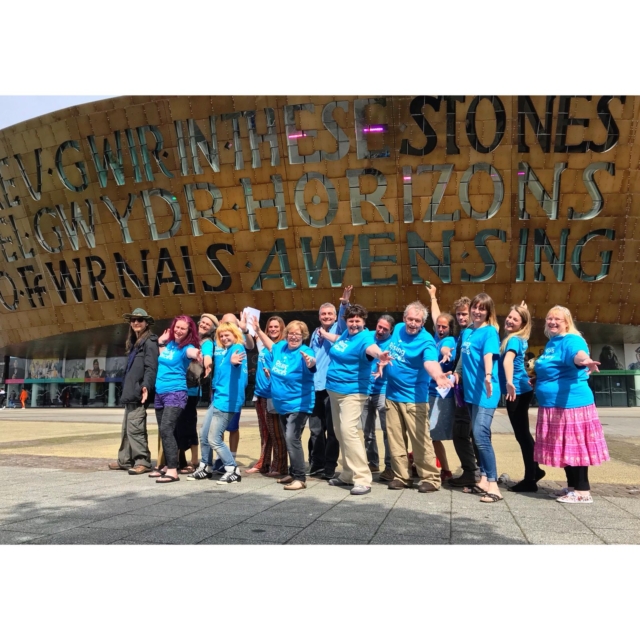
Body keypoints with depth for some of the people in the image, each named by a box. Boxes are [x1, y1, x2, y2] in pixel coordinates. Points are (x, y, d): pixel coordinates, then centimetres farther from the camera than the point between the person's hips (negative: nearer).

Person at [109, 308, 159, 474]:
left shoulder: (149, 342, -7)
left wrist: (146, 386, -31)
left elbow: (151, 367, -18)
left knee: (135, 427, -11)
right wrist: (126, 390, 21)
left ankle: (143, 462, -6)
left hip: (139, 392, -10)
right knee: (127, 428, 14)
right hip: (130, 392, 10)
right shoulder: (134, 343, 22)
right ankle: (125, 460, 22)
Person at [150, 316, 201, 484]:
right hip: (160, 392, 8)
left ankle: (173, 471, -20)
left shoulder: (186, 347, -11)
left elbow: (192, 352, -35)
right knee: (163, 431, 12)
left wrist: (196, 354, -58)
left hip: (175, 393, -8)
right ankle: (168, 466, 23)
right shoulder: (169, 343, 9)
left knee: (166, 429, -19)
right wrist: (161, 343, 15)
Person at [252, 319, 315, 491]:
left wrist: (310, 361, -64)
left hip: (298, 405, -8)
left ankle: (300, 478, -9)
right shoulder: (281, 347, 2)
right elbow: (270, 345, 26)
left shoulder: (305, 352, -19)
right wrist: (258, 330, 26)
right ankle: (293, 473, 29)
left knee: (292, 439, -16)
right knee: (289, 440, 17)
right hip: (282, 404, 8)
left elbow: (312, 363, -42)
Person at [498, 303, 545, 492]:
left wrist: (509, 382, -49)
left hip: (517, 391, -9)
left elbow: (508, 360, -35)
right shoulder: (515, 338, 10)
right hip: (518, 391, 9)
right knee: (522, 434, 18)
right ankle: (535, 470, 30)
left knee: (522, 434, -3)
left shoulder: (514, 339, -16)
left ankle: (530, 480, 4)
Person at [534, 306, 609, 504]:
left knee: (575, 446, -5)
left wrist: (585, 360, -57)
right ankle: (572, 486, 25)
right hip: (553, 405, 9)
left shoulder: (571, 340, -13)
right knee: (565, 447, 15)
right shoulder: (551, 342, 16)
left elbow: (578, 354, -37)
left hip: (571, 403, -9)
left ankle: (583, 491, 1)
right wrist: (537, 379, 37)